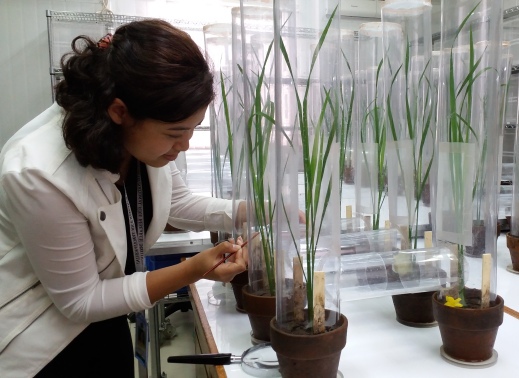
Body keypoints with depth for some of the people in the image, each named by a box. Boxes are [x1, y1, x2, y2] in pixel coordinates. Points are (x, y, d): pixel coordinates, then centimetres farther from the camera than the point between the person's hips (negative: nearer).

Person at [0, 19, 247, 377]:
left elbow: (177, 203, 0)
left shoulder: (146, 132, -18)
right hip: (37, 345, -5)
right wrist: (193, 270, -30)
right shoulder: (39, 174, -35)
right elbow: (80, 300, -23)